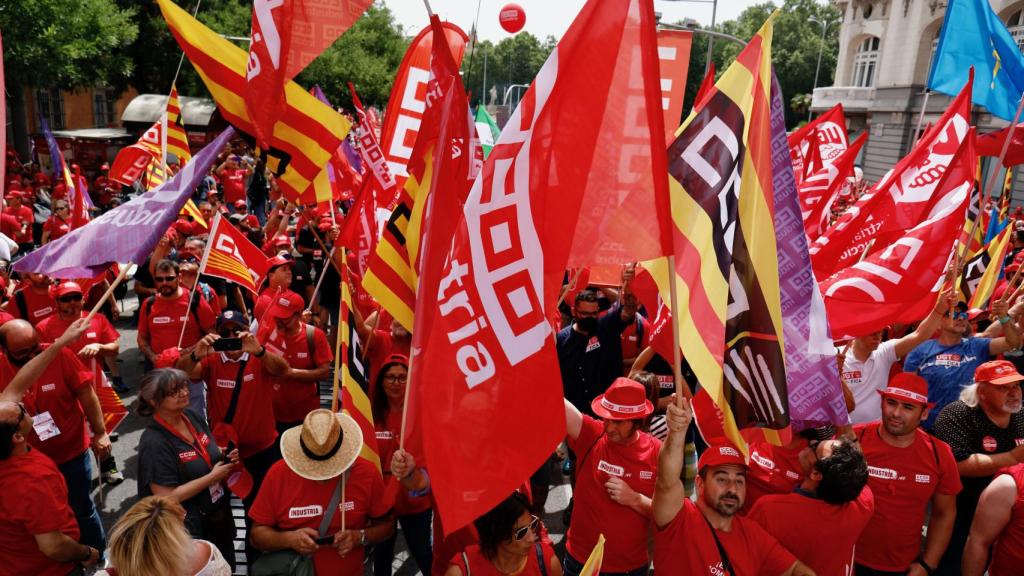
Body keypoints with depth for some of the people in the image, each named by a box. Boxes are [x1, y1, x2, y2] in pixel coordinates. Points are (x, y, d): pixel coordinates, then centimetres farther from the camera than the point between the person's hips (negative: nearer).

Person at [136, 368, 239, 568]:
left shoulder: (192, 417, -4)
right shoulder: (154, 443, -26)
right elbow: (166, 497, -26)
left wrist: (226, 455, -8)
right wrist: (213, 477, -23)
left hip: (220, 514, 7)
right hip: (189, 527, -7)